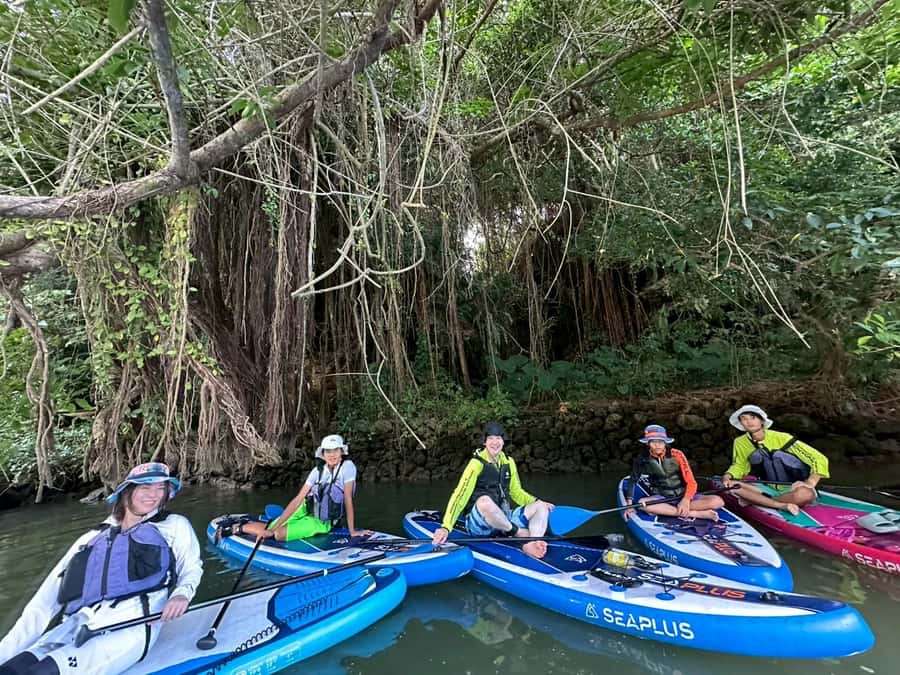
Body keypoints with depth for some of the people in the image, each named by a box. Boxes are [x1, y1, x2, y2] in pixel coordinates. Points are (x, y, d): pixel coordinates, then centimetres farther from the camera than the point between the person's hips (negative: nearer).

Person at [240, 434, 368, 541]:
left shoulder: (348, 466, -22)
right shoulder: (318, 471, -12)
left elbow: (348, 499, -21)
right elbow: (297, 500, -14)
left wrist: (352, 531, -20)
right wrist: (271, 529, -19)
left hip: (322, 523, -3)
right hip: (305, 510, 3)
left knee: (279, 535, -19)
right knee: (267, 531, -9)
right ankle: (237, 528, 23)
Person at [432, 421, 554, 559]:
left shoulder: (508, 462, 8)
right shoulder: (477, 463, -10)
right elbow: (460, 496, -17)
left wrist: (537, 502, 2)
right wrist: (446, 527, -28)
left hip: (504, 520, 6)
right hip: (479, 524, -6)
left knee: (541, 507, -8)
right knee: (484, 501, -38)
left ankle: (531, 544, -35)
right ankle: (520, 533, -15)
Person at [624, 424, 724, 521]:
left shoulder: (676, 455, -9)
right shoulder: (642, 458, -6)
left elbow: (691, 482, -12)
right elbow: (633, 480, -1)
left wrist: (686, 500, -29)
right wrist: (629, 504, -10)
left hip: (684, 495, 0)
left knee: (717, 501, -22)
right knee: (642, 503, -34)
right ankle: (699, 514, -26)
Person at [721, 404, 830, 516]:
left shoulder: (780, 437, -13)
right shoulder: (740, 442, -3)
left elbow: (820, 459, -12)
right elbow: (739, 466, 7)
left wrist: (810, 483, -26)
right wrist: (727, 476, -14)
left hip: (794, 489, -3)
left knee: (805, 494, -37)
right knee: (731, 484, -21)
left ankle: (756, 500, -20)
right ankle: (781, 505, -25)